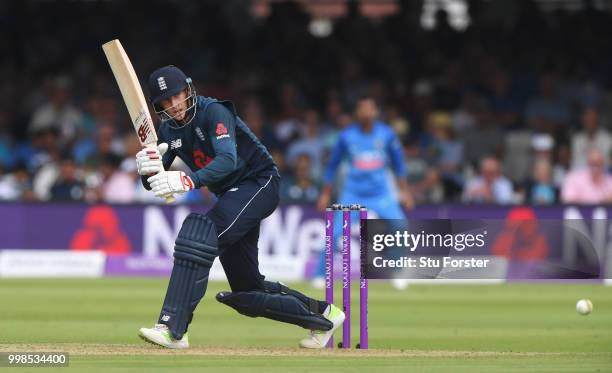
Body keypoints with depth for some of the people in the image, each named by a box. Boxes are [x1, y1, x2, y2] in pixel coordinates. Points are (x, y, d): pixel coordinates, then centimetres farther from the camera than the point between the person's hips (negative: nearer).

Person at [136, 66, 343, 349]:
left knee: (200, 232, -32)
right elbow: (153, 185, -2)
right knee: (247, 291, 8)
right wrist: (146, 168, -27)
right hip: (232, 195, 9)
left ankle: (173, 329, -38)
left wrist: (188, 181, -53)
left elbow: (227, 160, -37)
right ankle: (322, 314, 28)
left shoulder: (213, 112, -20)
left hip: (260, 182, -9)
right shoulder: (168, 130, 1)